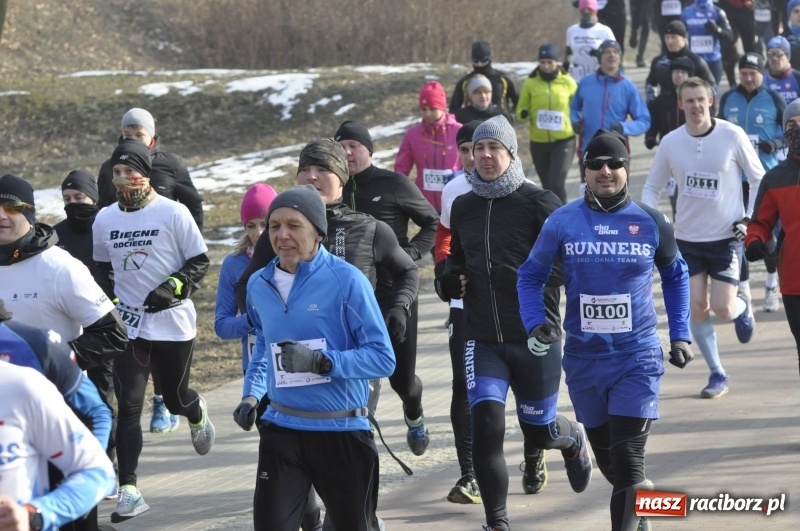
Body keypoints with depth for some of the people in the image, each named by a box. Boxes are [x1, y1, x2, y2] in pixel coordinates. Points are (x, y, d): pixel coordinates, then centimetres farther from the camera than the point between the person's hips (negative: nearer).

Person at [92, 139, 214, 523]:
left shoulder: (173, 213, -10)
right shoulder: (105, 220, 3)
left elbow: (199, 261, -5)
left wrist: (174, 288, -19)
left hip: (172, 322, -2)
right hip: (128, 325, 2)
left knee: (176, 399, 11)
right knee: (128, 405, -8)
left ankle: (197, 417, 51)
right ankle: (129, 491, -9)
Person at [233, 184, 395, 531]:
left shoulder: (346, 280, -11)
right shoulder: (259, 285, 6)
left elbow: (383, 358, -13)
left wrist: (321, 361, -25)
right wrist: (251, 395, 7)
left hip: (342, 432, -4)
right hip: (282, 430, 4)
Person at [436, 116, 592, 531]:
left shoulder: (538, 203, -7)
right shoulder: (463, 208, 9)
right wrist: (449, 281, 4)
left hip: (534, 337, -3)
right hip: (482, 339, 3)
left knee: (539, 429, 11)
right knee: (486, 429, -12)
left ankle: (574, 441, 48)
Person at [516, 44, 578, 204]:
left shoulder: (568, 82, -1)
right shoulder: (530, 83, 0)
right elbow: (521, 109, 6)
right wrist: (524, 114, -17)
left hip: (564, 140, -2)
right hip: (539, 142, 2)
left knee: (557, 182, -16)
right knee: (547, 185, 12)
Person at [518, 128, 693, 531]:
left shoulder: (650, 222, -2)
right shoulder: (562, 222, -3)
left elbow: (675, 274, 15)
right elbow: (530, 275, 9)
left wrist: (680, 334, 10)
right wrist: (535, 324, -8)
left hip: (638, 358, -2)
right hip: (584, 358, 2)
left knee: (627, 460, -13)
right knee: (607, 459, 15)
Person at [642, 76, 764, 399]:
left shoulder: (732, 136, -9)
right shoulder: (671, 142, -2)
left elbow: (758, 178, 2)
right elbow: (652, 187, 9)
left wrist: (750, 217, -7)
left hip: (726, 237, -2)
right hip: (687, 238, 3)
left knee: (722, 308, -10)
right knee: (696, 308, -1)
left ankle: (742, 309, 28)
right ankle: (717, 373, 16)